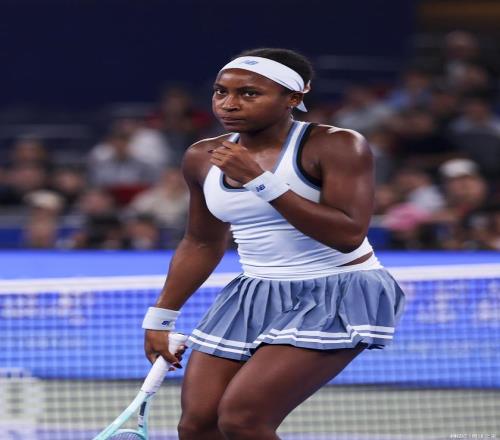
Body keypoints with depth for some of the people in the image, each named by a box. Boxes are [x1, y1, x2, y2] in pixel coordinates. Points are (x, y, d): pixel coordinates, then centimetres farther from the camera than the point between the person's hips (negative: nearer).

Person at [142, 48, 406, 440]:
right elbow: (202, 244, 19)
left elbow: (348, 235, -25)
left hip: (337, 296, -7)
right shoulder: (203, 158, 5)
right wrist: (161, 317, 19)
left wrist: (260, 181, -25)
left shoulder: (336, 146, -14)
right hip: (254, 298, 7)